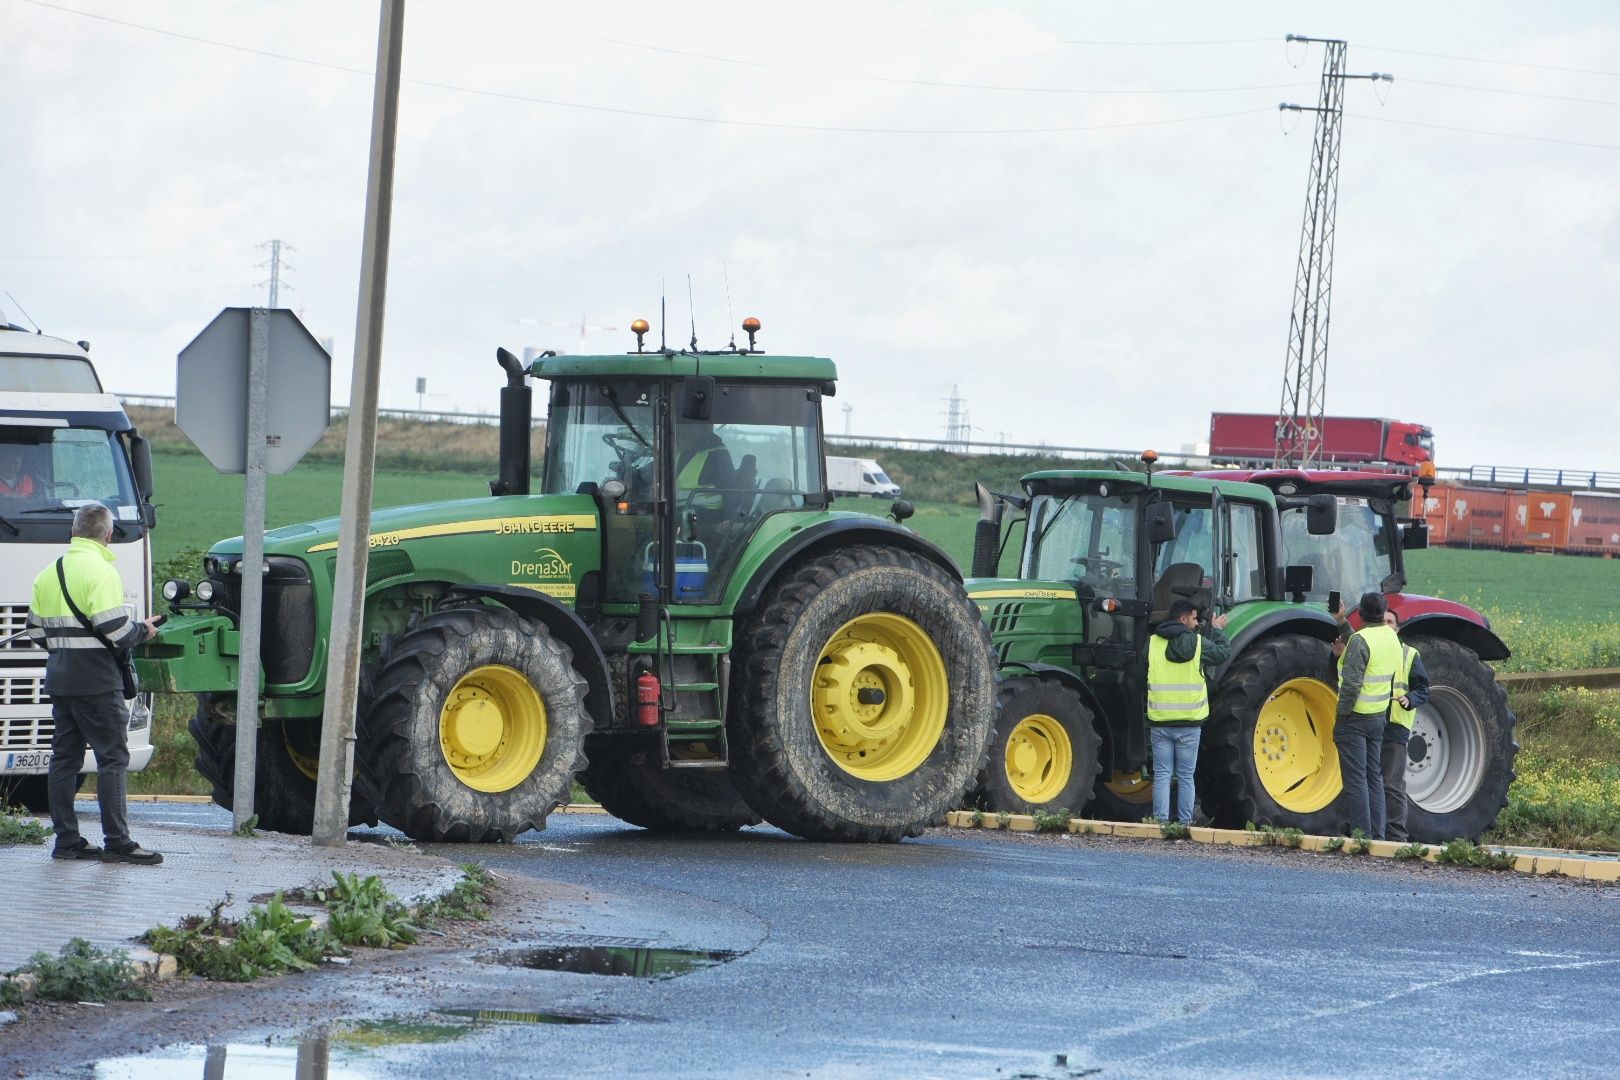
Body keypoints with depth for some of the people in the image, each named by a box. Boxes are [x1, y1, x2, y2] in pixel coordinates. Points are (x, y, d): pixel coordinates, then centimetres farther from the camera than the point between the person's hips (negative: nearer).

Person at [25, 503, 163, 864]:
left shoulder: (48, 574, 11)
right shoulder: (101, 571, -13)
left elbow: (35, 630, 14)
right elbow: (115, 629, -19)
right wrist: (145, 630, -1)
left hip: (59, 680, 7)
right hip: (96, 681, -7)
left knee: (64, 757, 10)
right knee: (112, 758, -4)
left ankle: (66, 840, 11)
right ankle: (117, 843, -7)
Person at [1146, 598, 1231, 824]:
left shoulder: (1153, 643, -1)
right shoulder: (1197, 643, -5)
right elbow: (1224, 653, 10)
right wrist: (1216, 630, 27)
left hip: (1160, 721, 1)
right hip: (1189, 722, -1)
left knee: (1162, 776, 4)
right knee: (1185, 777, 7)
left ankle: (1160, 824, -1)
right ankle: (1185, 824, 6)